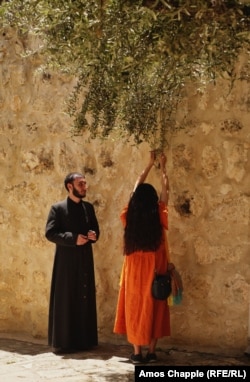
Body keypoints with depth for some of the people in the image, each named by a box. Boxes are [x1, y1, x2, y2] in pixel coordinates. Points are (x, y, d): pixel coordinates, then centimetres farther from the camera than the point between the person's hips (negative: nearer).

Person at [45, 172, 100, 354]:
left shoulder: (89, 207, 11)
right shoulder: (58, 208, -5)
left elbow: (96, 229, 18)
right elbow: (50, 233, -11)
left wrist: (93, 235, -6)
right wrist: (73, 238, -19)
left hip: (85, 259, 5)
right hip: (67, 260, -5)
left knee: (85, 298, 7)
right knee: (66, 300, -3)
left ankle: (84, 340, 14)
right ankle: (63, 342, 2)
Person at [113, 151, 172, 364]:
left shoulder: (129, 217, -4)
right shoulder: (159, 218, -9)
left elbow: (136, 189, 10)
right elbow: (165, 191, 6)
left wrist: (150, 165, 20)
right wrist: (163, 167, 20)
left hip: (134, 269, 2)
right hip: (154, 269, -1)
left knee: (135, 307, 6)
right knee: (153, 308, 7)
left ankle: (137, 352, 6)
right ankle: (151, 351, 7)